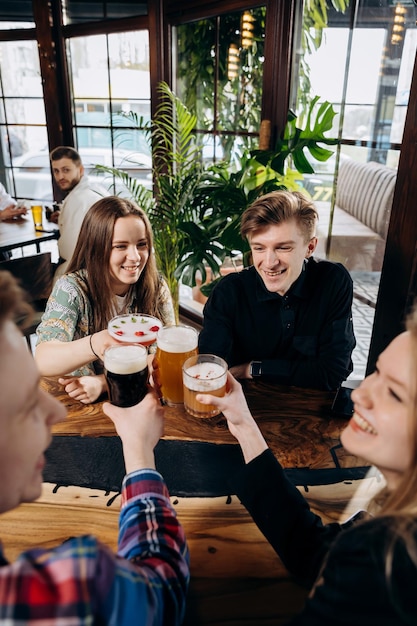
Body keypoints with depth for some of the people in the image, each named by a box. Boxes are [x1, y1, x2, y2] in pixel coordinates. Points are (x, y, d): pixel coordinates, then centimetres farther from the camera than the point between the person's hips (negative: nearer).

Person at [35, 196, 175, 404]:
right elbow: (43, 361, -23)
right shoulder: (71, 289, -12)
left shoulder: (157, 287, -6)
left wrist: (102, 382, -22)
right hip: (80, 404, -3)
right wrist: (94, 346, -44)